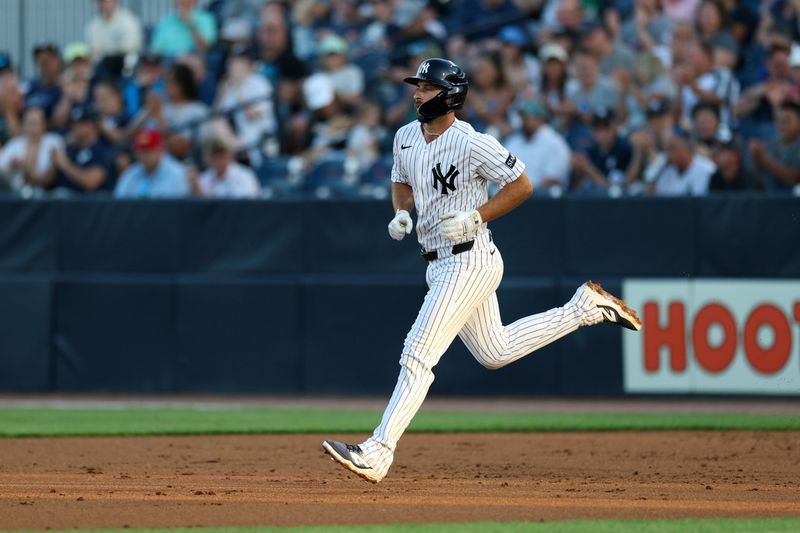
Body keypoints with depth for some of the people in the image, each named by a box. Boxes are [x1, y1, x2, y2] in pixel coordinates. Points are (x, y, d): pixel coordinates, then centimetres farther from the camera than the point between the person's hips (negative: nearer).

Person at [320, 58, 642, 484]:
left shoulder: (471, 144, -18)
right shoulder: (406, 137, 5)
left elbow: (521, 185, -11)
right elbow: (402, 183, 22)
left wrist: (474, 218, -20)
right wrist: (400, 214, 1)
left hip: (468, 263, -10)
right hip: (439, 265, 10)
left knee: (417, 356, -14)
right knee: (494, 352, 23)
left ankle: (378, 453, -16)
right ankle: (584, 308, 35)